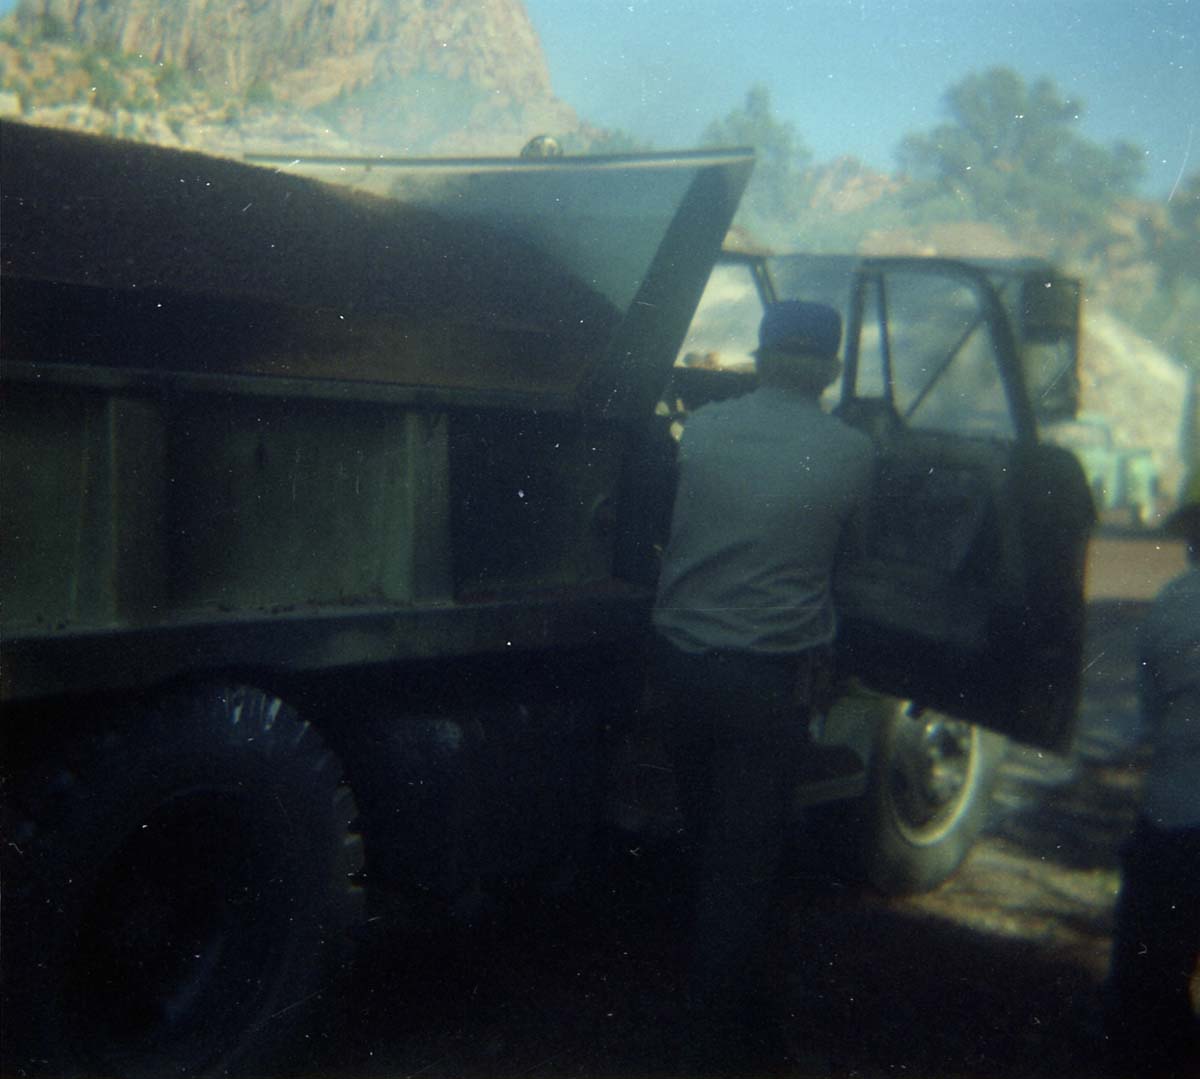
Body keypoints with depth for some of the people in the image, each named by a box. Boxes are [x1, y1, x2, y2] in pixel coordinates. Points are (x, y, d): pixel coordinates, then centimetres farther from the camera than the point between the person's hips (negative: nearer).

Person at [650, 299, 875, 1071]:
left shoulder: (702, 428, -2)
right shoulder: (850, 452, -9)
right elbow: (850, 545, 7)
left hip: (682, 660, 4)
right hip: (768, 679, -4)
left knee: (709, 845, 20)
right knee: (746, 862, 7)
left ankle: (724, 1000, 39)